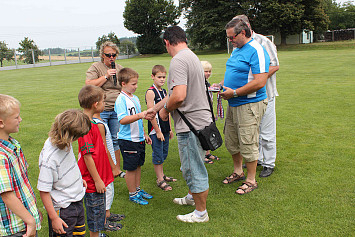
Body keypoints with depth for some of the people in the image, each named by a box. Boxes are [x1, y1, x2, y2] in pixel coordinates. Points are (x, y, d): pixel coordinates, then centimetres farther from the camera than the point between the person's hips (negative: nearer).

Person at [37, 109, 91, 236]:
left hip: (77, 201, 8)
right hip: (63, 209, -8)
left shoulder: (64, 142, -7)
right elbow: (44, 191, -23)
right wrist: (54, 218, -18)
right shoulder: (49, 159, -30)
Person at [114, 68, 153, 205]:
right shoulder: (121, 100, -15)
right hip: (128, 140, -8)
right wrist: (139, 115, -36)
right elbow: (122, 120, -27)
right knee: (131, 168, 4)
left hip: (139, 139, 8)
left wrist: (144, 134, 22)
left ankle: (138, 190, 33)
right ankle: (133, 194, 19)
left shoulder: (135, 98, 11)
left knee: (138, 165, 17)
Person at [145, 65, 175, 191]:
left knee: (164, 153, 16)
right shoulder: (150, 92, -12)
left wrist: (170, 129, 17)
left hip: (164, 129, 8)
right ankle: (160, 180, 11)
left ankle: (162, 175, 31)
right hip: (155, 129, -7)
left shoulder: (164, 91, 11)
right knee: (158, 155, 1)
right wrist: (158, 131, -16)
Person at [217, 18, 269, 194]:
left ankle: (251, 180, 17)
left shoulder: (256, 51, -16)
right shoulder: (236, 50, 14)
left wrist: (234, 92, -21)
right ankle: (238, 172, 35)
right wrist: (221, 85, 8)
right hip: (234, 104, 9)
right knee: (231, 141, 16)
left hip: (249, 105, -9)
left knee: (248, 143, -1)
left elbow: (260, 82, -24)